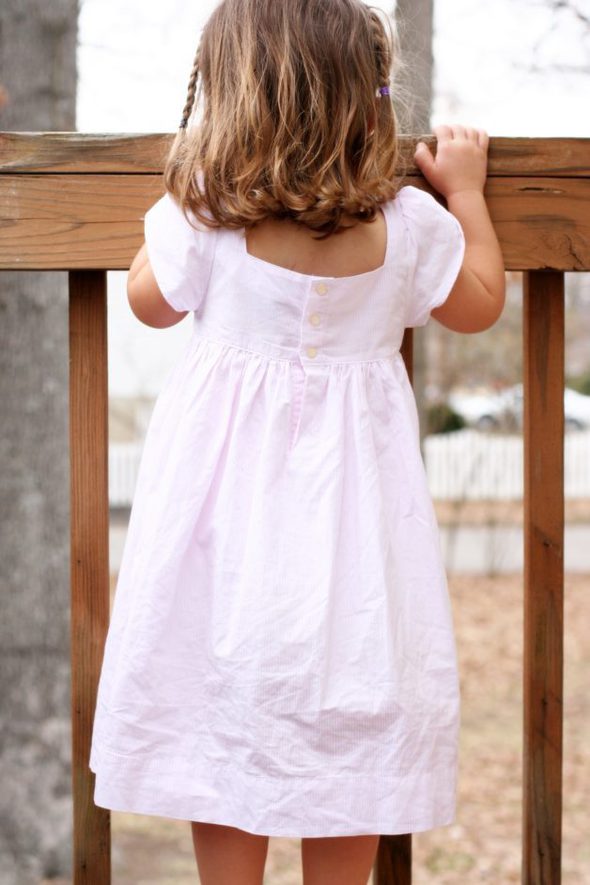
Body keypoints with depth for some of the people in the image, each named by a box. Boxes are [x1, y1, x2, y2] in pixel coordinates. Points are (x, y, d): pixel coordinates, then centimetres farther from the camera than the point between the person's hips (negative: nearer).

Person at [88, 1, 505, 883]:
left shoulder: (201, 218, -14)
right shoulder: (408, 223, -11)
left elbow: (151, 300, 6)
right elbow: (479, 305, 8)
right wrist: (466, 194, 19)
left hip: (226, 489, -1)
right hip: (352, 493, 1)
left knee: (225, 711, 10)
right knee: (349, 715, 12)